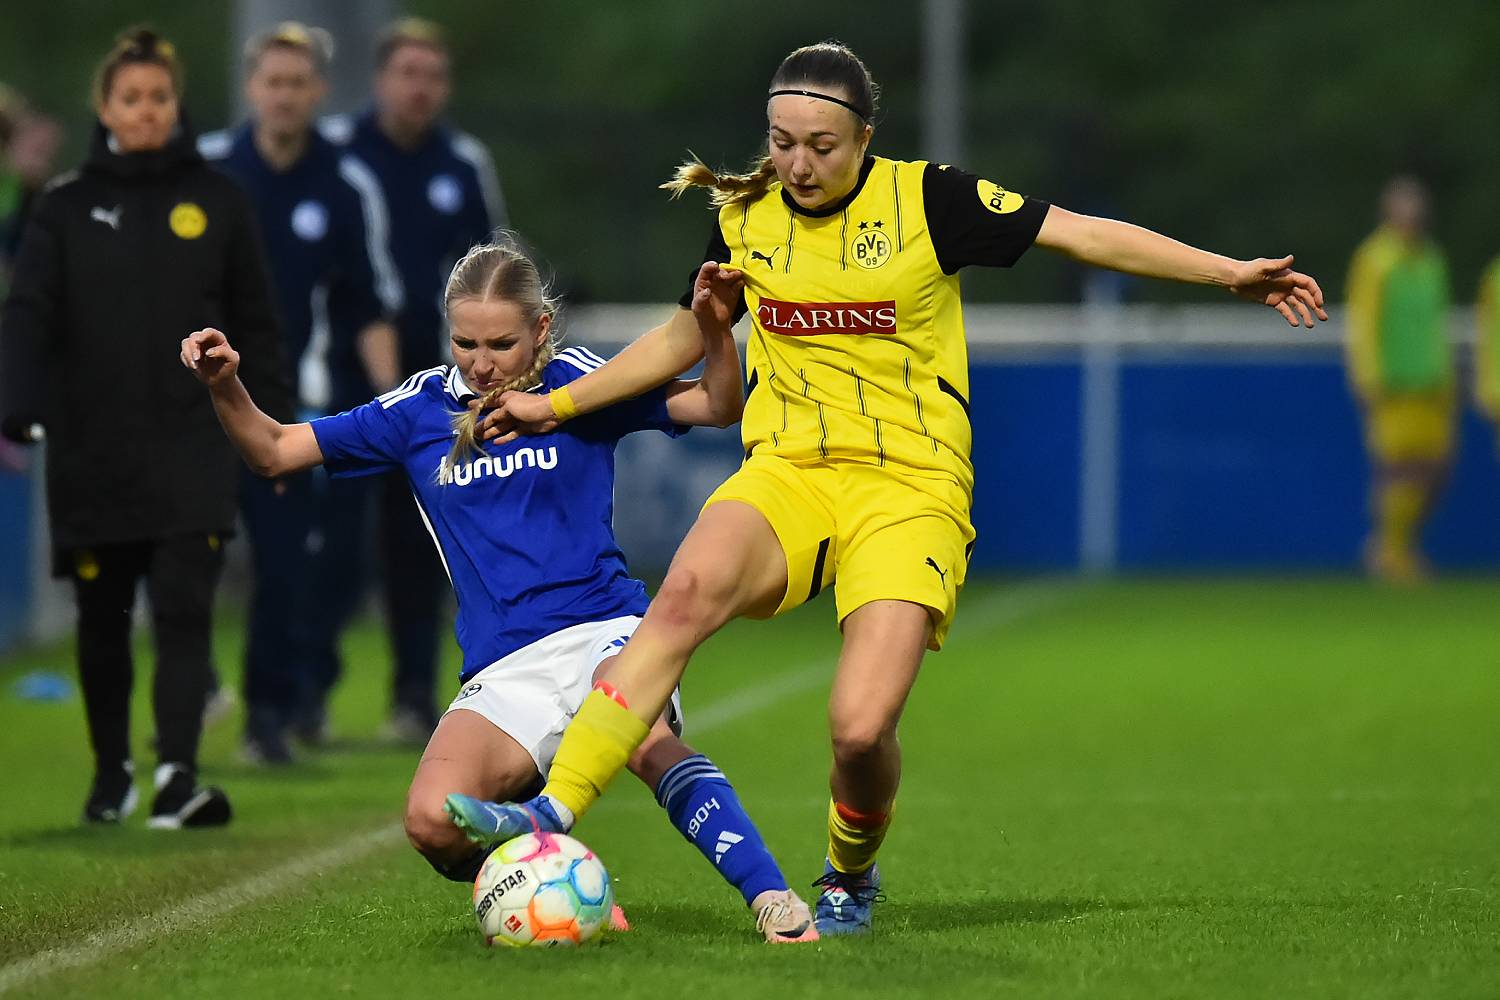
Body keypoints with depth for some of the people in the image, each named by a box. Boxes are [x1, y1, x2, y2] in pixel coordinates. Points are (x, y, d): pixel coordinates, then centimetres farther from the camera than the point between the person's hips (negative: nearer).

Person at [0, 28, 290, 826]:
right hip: (91, 453, 1)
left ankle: (178, 777, -21)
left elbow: (254, 324, 10)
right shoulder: (66, 208, 4)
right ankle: (111, 774, 28)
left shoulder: (216, 202, 6)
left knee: (184, 611, -14)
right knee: (103, 623, 10)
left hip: (192, 452, -1)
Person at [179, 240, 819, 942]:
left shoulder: (579, 383, 5)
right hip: (503, 671, 3)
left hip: (603, 629, -3)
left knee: (643, 735, -40)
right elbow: (273, 453, 14)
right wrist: (225, 388, -4)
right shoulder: (421, 410, 11)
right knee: (434, 824, -26)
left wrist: (714, 329, -18)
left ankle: (769, 893, -39)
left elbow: (716, 408, 1)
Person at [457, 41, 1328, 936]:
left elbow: (1084, 234, 2)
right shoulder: (744, 222, 9)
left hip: (911, 487, -3)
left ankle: (852, 877, 14)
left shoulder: (929, 201, -2)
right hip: (787, 473, 3)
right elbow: (682, 339, 26)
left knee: (861, 729, -21)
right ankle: (553, 814, -37)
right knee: (688, 592, -32)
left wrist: (1230, 273, -1)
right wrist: (558, 404, 26)